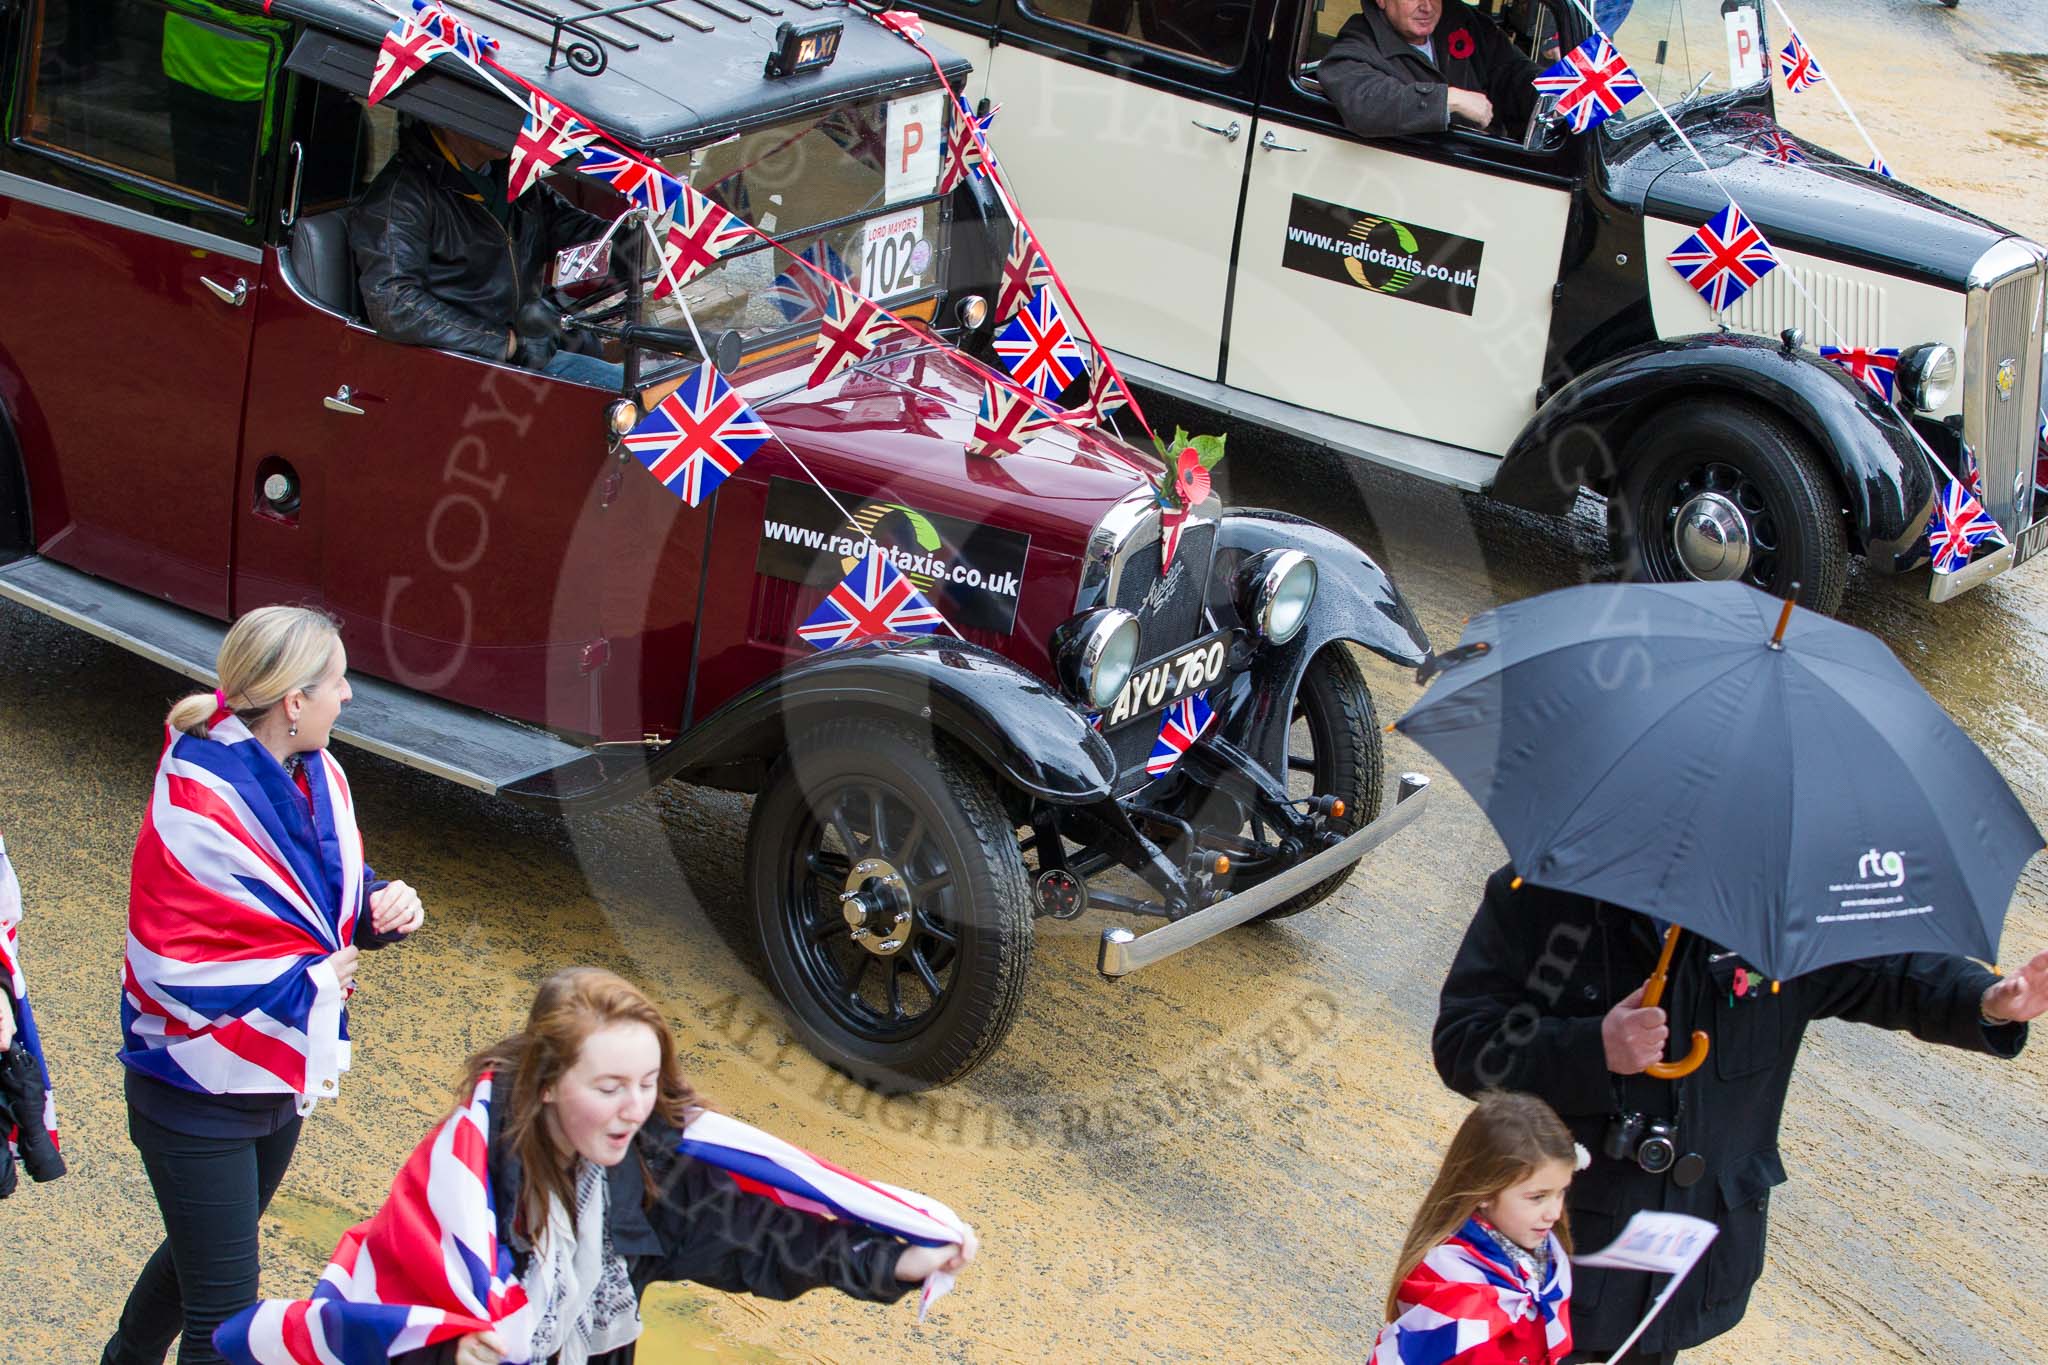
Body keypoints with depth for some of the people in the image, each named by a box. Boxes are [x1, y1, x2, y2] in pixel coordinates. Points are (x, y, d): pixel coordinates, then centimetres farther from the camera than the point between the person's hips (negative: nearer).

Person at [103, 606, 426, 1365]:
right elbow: (173, 967, -27)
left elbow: (334, 896, 14)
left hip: (280, 1079, 8)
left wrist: (382, 906, -10)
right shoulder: (198, 811, -28)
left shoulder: (317, 777, -2)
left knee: (205, 1254, 28)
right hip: (197, 1095, -8)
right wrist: (309, 984, -20)